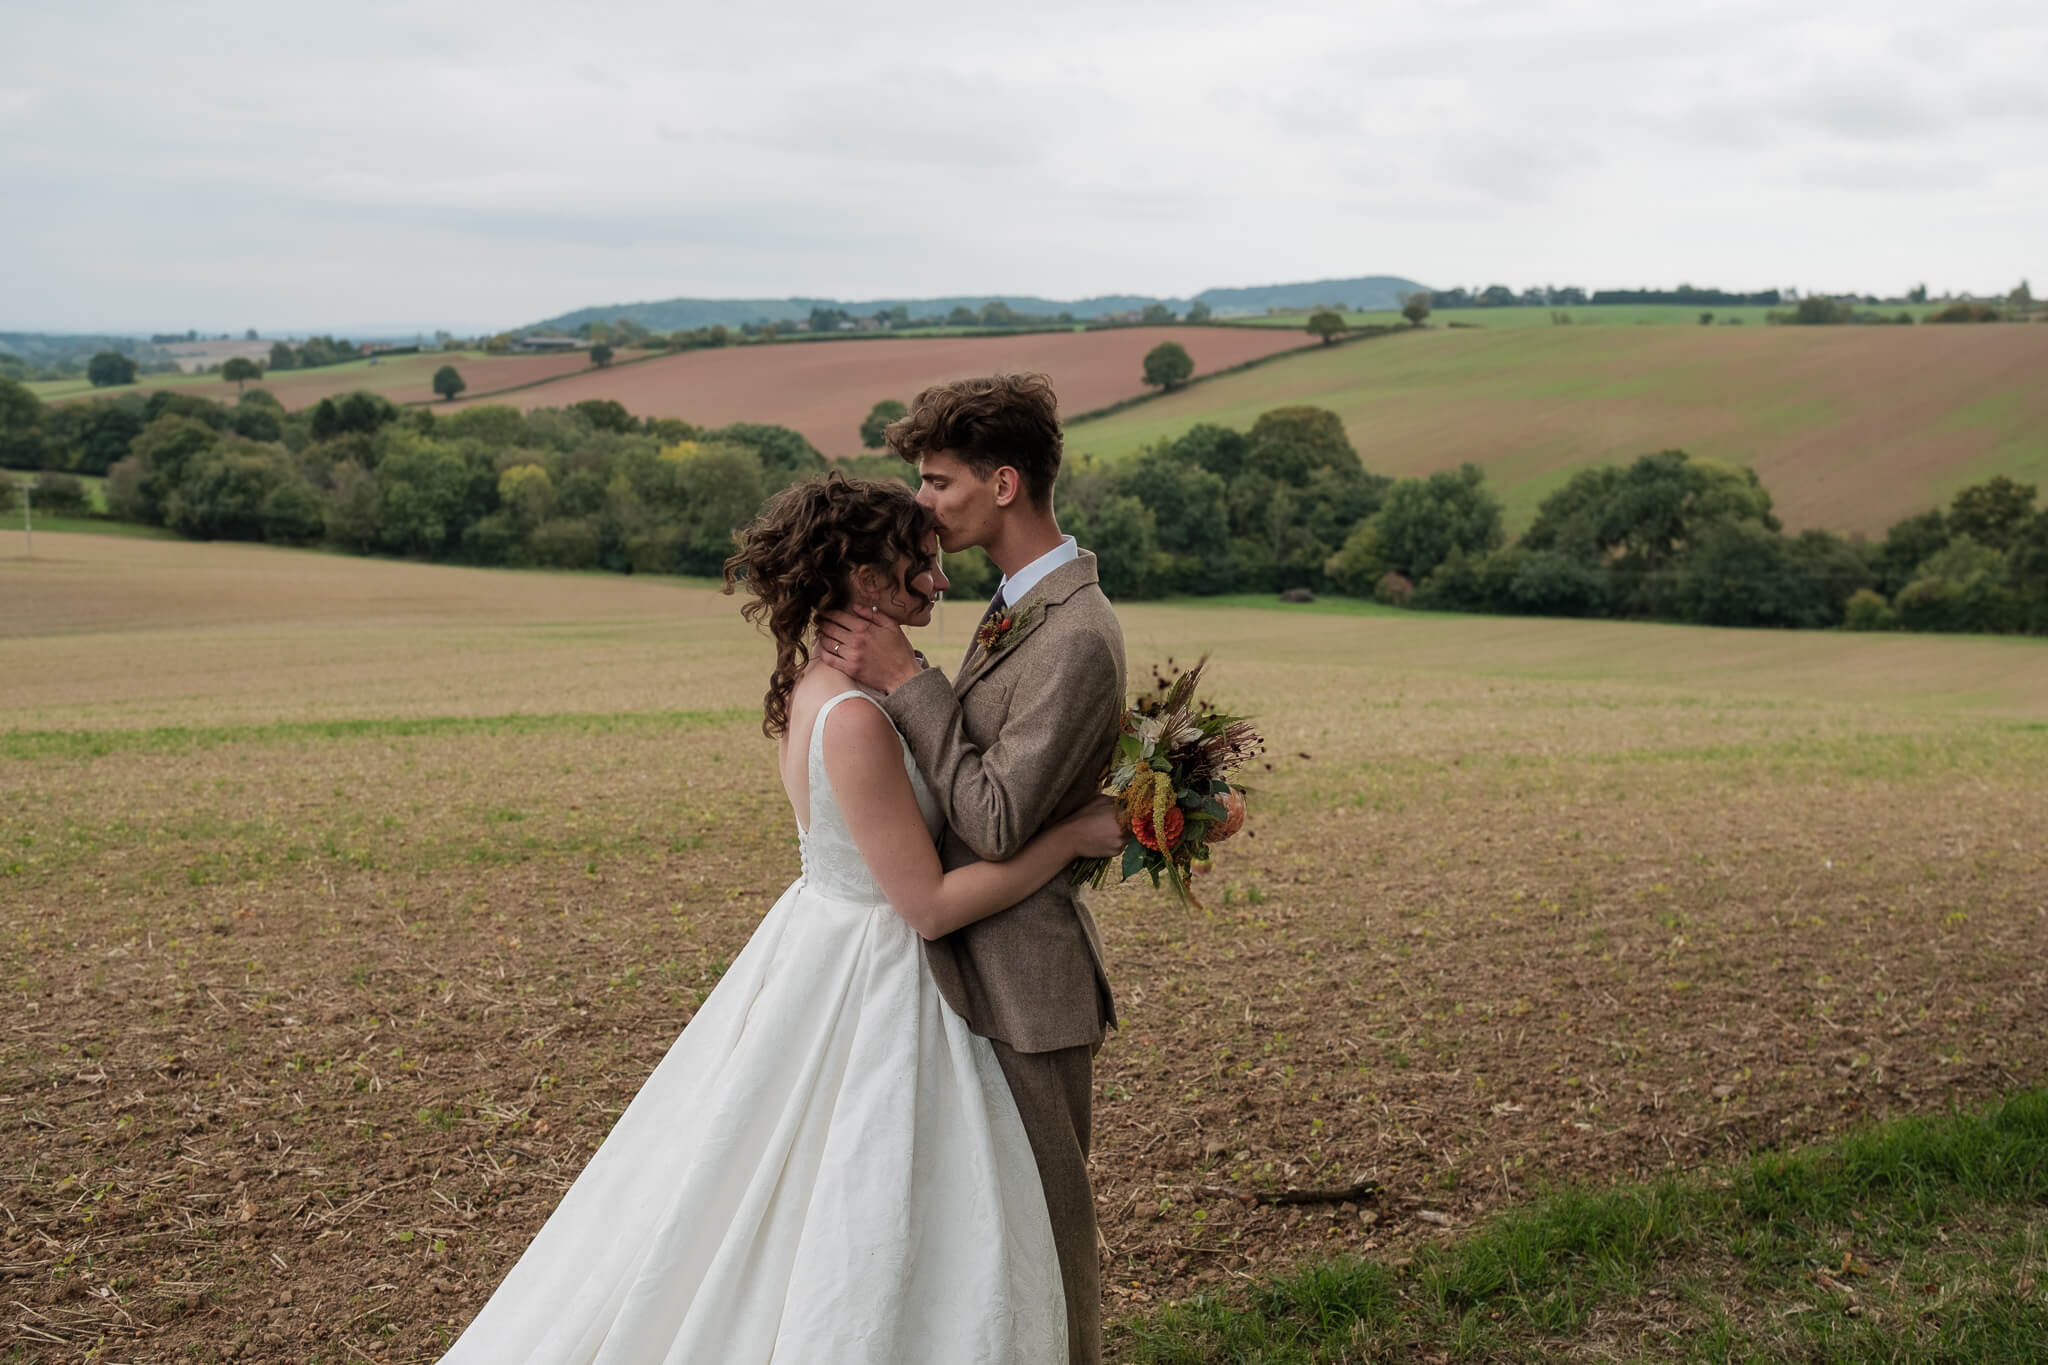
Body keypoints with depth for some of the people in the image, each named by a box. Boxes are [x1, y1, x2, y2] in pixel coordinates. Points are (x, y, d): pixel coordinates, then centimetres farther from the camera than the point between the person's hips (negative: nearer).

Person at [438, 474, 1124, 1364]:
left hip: (822, 947, 10)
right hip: (868, 983, -10)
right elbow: (929, 904, -23)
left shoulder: (814, 682, 3)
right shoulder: (854, 718, -26)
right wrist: (1074, 835, -18)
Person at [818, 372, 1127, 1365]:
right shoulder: (1020, 605, 8)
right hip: (982, 962, 10)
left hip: (1026, 979, -10)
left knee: (1045, 1228, 6)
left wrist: (905, 680, -23)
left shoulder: (1077, 638, -24)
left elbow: (997, 821, -26)